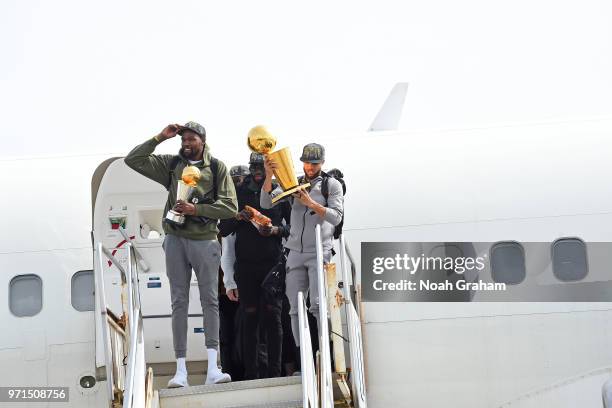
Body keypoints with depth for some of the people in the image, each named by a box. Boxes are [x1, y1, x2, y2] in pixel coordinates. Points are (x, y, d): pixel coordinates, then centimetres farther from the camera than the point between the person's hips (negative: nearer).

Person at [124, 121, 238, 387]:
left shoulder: (217, 168, 3)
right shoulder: (171, 164, 10)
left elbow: (229, 206, -4)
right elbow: (133, 160, 5)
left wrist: (195, 209, -13)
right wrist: (160, 138, -1)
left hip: (205, 240, -2)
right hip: (176, 240, 2)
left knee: (210, 300, -6)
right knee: (179, 303, 1)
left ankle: (212, 368, -9)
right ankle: (180, 370, 1)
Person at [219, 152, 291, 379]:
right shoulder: (239, 193, 12)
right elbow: (223, 229, 11)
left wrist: (276, 230, -12)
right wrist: (238, 217, -7)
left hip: (273, 262, -2)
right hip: (246, 264, 2)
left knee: (272, 314, -4)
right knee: (250, 316, 2)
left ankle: (274, 371, -2)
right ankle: (251, 373, 4)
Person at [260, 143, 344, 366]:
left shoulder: (332, 185, 6)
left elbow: (336, 216, -5)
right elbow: (266, 203, 2)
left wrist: (311, 203, -15)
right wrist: (269, 176, -12)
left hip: (320, 252, -4)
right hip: (296, 253, 4)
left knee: (317, 305, -16)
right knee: (296, 308, -1)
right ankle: (303, 359, 2)